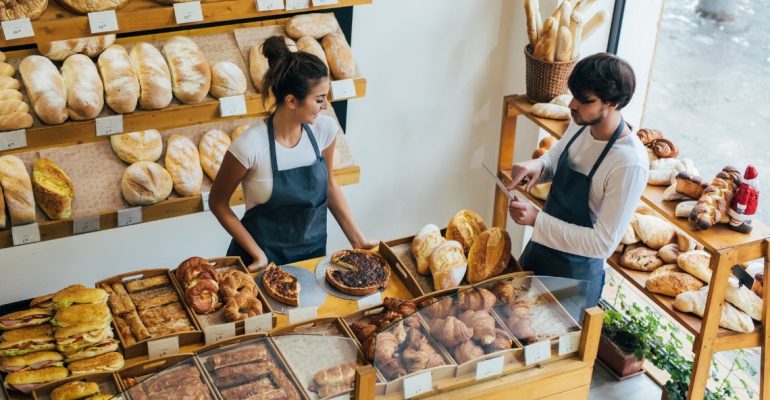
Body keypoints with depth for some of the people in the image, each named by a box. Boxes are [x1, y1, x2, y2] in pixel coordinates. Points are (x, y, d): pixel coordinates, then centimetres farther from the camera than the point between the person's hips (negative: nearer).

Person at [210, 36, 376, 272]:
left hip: (313, 251, 5)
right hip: (264, 259, -4)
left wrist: (357, 240, 1)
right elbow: (218, 203, -12)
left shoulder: (325, 129, -12)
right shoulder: (250, 146, -25)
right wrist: (256, 253, -15)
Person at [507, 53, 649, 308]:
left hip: (576, 272, -7)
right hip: (540, 248, 7)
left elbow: (604, 243, -27)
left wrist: (536, 220, -30)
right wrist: (538, 166, -11)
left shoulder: (630, 164, -29)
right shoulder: (581, 124, -7)